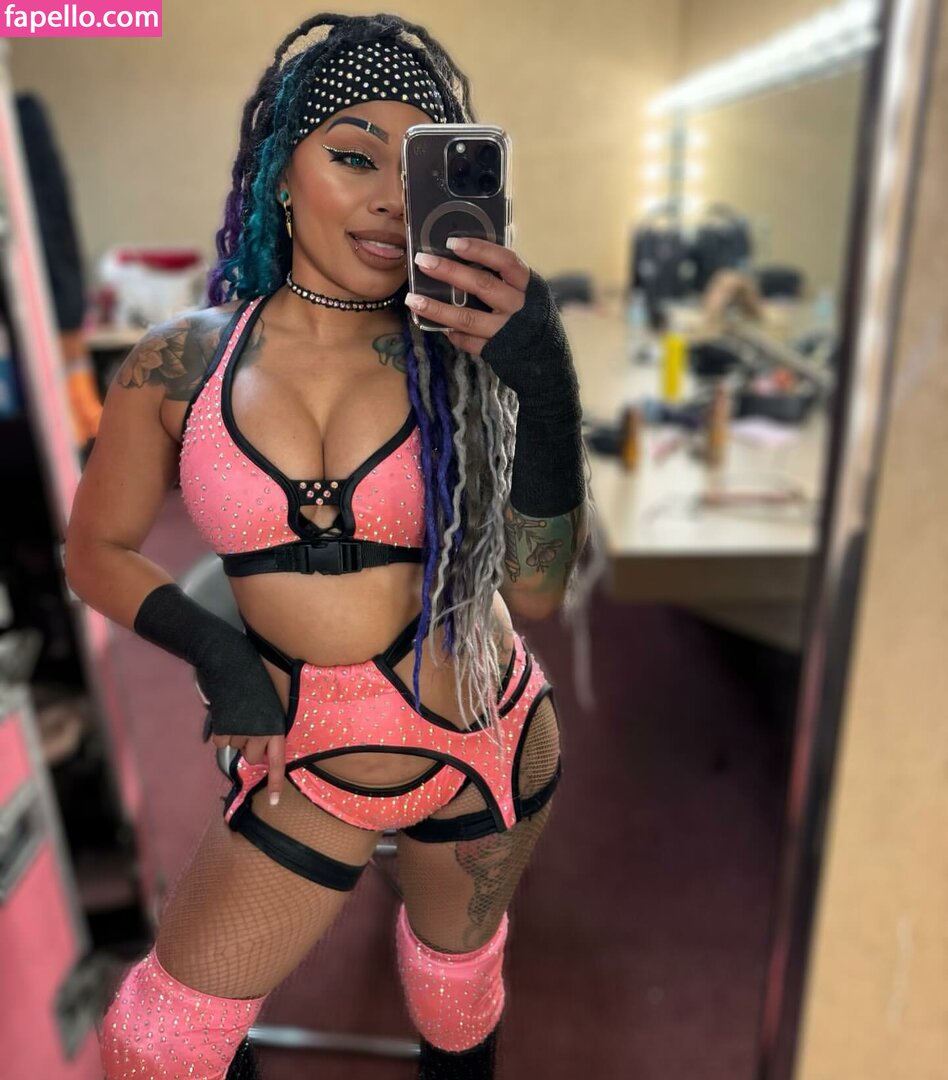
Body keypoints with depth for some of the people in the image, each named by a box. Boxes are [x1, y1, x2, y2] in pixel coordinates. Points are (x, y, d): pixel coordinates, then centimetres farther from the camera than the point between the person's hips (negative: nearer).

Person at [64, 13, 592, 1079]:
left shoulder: (460, 352, -12)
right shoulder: (182, 367, -10)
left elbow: (538, 587, -19)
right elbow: (97, 550, 3)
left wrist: (544, 382, -30)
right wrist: (213, 648, -13)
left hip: (485, 744, 1)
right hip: (310, 763, 0)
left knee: (459, 966, 28)